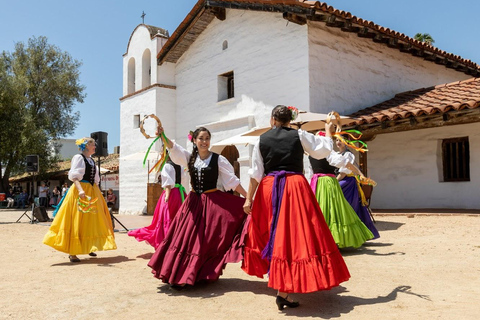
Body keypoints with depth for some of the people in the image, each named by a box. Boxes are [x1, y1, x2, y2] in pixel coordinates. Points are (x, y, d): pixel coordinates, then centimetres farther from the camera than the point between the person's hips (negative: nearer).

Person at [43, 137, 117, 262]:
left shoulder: (92, 160, 17)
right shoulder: (78, 157, -6)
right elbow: (74, 176, -18)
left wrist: (98, 193, 18)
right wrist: (80, 190, -31)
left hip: (93, 192, 8)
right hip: (80, 192, -8)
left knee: (91, 221, 11)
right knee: (76, 222, -6)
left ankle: (88, 247, 24)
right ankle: (72, 252, -2)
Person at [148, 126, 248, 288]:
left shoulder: (218, 159, -3)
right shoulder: (190, 158, 7)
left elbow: (232, 181, -4)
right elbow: (174, 149, -11)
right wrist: (163, 135, -30)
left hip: (212, 203, -3)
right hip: (193, 202, 3)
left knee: (205, 240, -2)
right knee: (185, 237, 1)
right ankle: (176, 274, 12)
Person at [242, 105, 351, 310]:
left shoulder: (261, 140, 5)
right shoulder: (299, 135, 0)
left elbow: (255, 173, 2)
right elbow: (325, 149, 9)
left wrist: (249, 198, 6)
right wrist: (328, 128, 26)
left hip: (269, 189, 3)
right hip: (294, 187, -3)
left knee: (274, 233, 19)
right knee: (293, 233, -2)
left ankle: (278, 280, 34)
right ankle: (283, 292, -6)